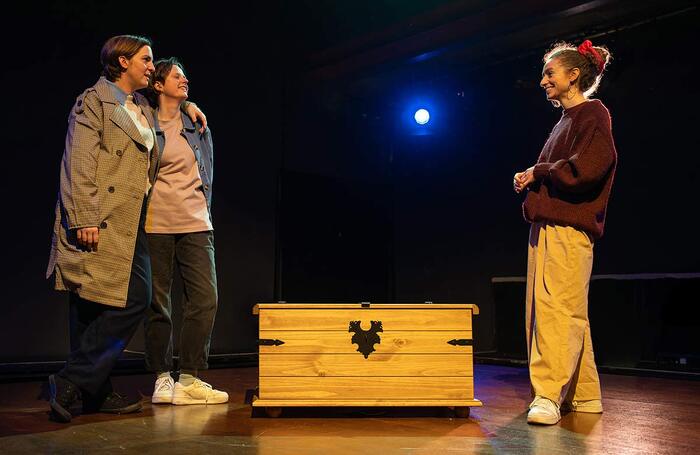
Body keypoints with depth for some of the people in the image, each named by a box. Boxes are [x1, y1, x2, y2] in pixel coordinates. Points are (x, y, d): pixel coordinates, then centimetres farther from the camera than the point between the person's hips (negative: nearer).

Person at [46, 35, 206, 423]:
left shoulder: (144, 109, 21)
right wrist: (84, 219, -20)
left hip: (131, 223, 8)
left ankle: (93, 392, 13)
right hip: (101, 223, -8)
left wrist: (187, 104, 26)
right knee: (133, 300, -13)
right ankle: (70, 383, -3)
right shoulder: (94, 101, -2)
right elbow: (79, 165, -11)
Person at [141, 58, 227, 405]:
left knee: (205, 298, -7)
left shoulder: (197, 123, 15)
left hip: (195, 223, 3)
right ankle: (162, 379, 12)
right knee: (157, 303, 1)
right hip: (155, 223, -3)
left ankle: (189, 380, 0)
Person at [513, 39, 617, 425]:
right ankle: (584, 395, 15)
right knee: (559, 312, 8)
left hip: (568, 228, -9)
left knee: (557, 309, -14)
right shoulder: (566, 120, 24)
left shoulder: (592, 113, -2)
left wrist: (537, 171, -6)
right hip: (546, 226, 9)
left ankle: (549, 395, -16)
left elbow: (588, 167, -17)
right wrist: (530, 180, 11)